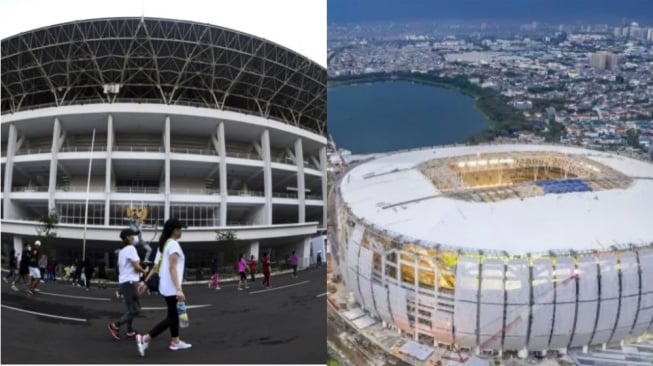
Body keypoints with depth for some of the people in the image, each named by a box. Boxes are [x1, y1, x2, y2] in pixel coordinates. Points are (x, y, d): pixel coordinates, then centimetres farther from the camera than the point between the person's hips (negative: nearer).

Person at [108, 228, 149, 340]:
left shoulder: (121, 250, 13)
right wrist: (143, 271, 3)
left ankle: (130, 331, 15)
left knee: (131, 308, 15)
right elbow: (137, 267, -17)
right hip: (130, 282, -10)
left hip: (123, 281, 10)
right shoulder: (131, 248, -13)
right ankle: (115, 325, -6)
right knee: (135, 310, -5)